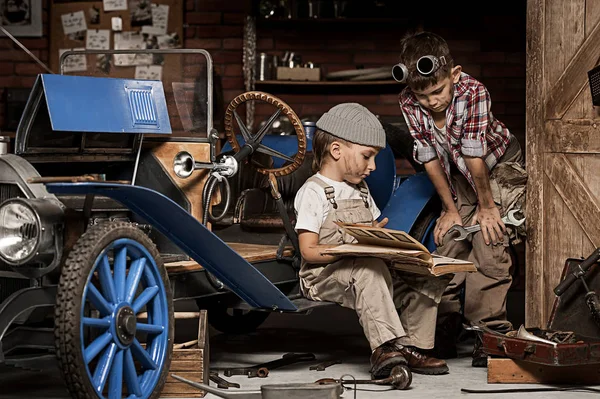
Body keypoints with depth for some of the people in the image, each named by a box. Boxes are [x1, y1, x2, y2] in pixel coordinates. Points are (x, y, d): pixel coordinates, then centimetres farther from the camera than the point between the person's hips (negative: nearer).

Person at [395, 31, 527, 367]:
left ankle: (489, 330, -13)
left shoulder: (474, 92, -36)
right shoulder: (409, 102, -22)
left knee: (488, 243, -16)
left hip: (498, 165, -4)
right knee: (448, 241, -2)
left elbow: (475, 155, -29)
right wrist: (451, 209, -8)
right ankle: (445, 330, 9)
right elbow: (429, 158, -14)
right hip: (457, 173, 4)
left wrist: (486, 205, -22)